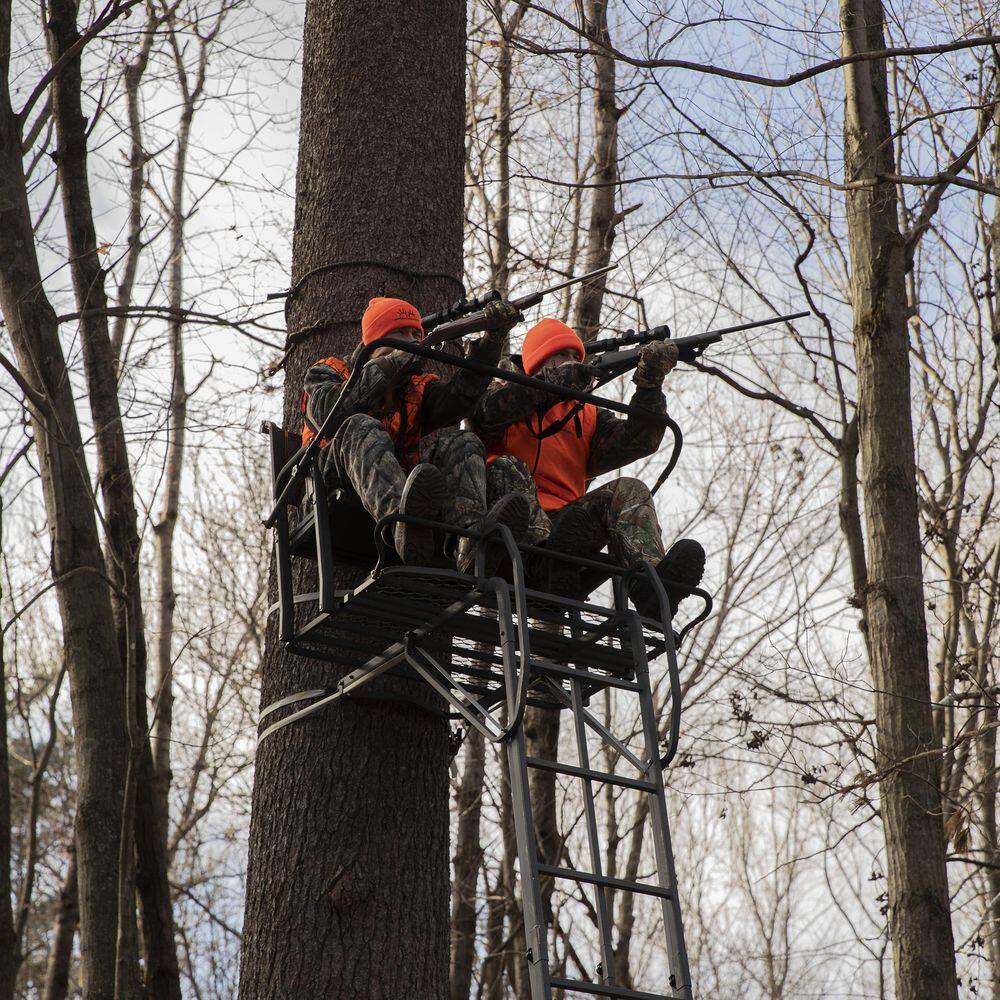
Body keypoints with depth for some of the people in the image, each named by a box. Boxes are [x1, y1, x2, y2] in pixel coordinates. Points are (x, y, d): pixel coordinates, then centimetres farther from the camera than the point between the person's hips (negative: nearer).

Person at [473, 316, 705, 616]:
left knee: (628, 491, -15)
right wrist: (555, 380, -17)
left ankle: (650, 585, -45)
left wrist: (650, 383, -6)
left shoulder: (586, 415, 28)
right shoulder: (510, 399, 18)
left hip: (561, 525, 3)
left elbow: (638, 439, 9)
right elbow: (489, 410, -10)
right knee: (506, 468, -29)